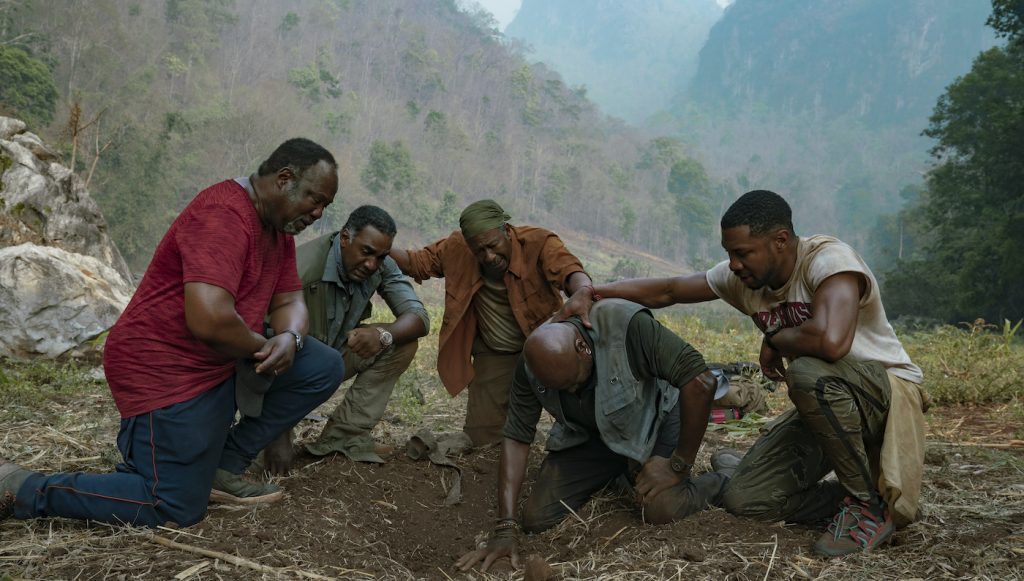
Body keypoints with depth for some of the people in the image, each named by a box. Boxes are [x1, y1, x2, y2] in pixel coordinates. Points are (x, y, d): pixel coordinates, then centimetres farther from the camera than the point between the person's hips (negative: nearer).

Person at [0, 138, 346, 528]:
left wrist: (288, 338, -14)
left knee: (324, 368, 1)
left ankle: (223, 466, 6)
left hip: (225, 361, 10)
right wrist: (264, 347, -16)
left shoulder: (279, 226, 8)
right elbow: (209, 319, -35)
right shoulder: (223, 215, -24)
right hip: (165, 369, -10)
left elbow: (289, 301, 10)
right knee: (176, 510, -8)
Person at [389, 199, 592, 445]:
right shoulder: (457, 248, -9)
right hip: (492, 356, 3)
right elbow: (416, 262, 2)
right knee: (480, 436, -1)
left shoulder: (539, 243, -21)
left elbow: (569, 269, -38)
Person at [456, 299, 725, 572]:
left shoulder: (628, 326, -36)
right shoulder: (533, 364, -20)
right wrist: (504, 529, -21)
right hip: (588, 434, 4)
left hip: (652, 419, -4)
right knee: (537, 519, -8)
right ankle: (617, 475, 18)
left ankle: (716, 483, 7)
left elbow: (701, 381, -35)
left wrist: (679, 466, -27)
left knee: (662, 509, -28)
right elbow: (517, 437, -15)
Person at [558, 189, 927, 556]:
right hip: (827, 404, 6)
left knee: (808, 371, -39)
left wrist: (774, 339, -22)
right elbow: (666, 290, 2)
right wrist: (591, 293, -11)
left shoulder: (828, 259, -25)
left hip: (889, 391, -6)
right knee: (743, 498, -8)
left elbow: (830, 341, -43)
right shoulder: (742, 278, -4)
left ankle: (872, 505, -17)